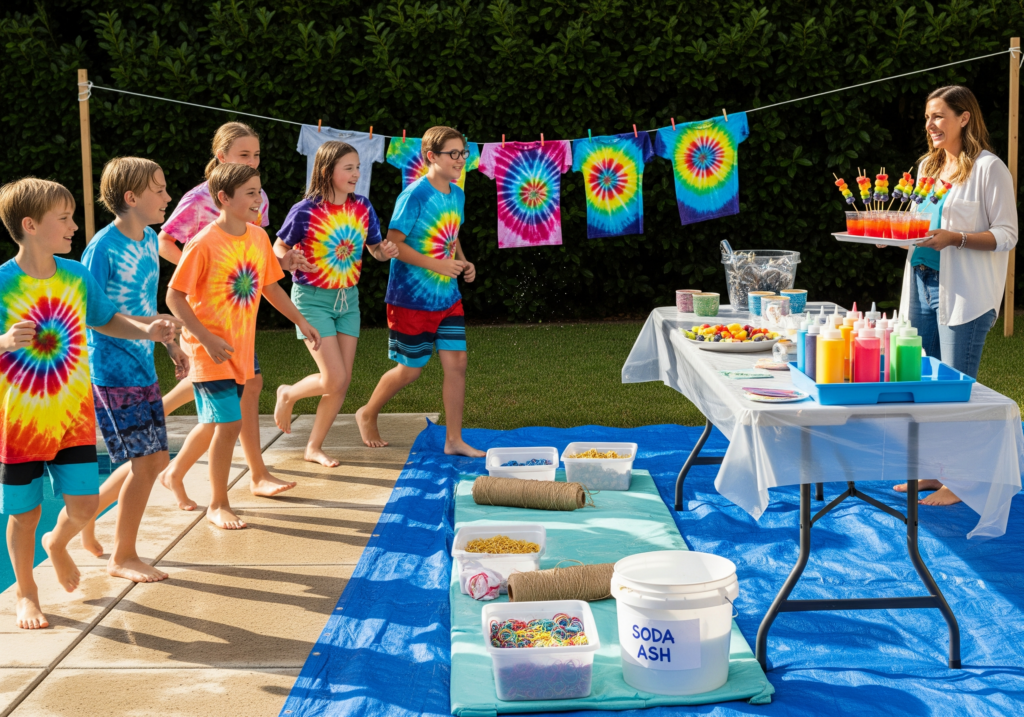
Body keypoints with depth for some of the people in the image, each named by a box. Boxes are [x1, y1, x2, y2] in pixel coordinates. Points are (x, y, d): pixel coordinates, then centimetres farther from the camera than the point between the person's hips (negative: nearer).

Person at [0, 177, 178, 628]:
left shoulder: (76, 275, 0)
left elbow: (106, 320, 13)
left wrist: (146, 331, -3)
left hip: (73, 416, 3)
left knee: (84, 505, 2)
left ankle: (57, 543, 38)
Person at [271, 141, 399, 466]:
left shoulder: (363, 207, 0)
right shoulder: (306, 211, -14)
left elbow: (375, 248, 10)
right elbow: (279, 247, -4)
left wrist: (386, 251, -12)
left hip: (348, 297, 5)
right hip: (312, 298, -5)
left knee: (343, 381, 4)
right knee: (334, 380, -12)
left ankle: (314, 447, 21)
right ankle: (288, 394, 20)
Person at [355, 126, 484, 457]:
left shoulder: (457, 194, 6)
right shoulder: (415, 195, -17)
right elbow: (393, 242, -19)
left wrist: (463, 262, 1)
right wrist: (436, 264, -25)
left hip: (448, 296, 7)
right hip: (412, 298, -7)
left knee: (456, 362, 0)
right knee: (410, 369, 6)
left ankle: (454, 440, 9)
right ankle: (368, 414, 32)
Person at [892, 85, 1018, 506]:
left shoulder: (988, 168, -8)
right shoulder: (927, 166, 15)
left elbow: (1007, 235, -11)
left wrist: (954, 239, -24)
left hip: (965, 293, -8)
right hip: (923, 285, 8)